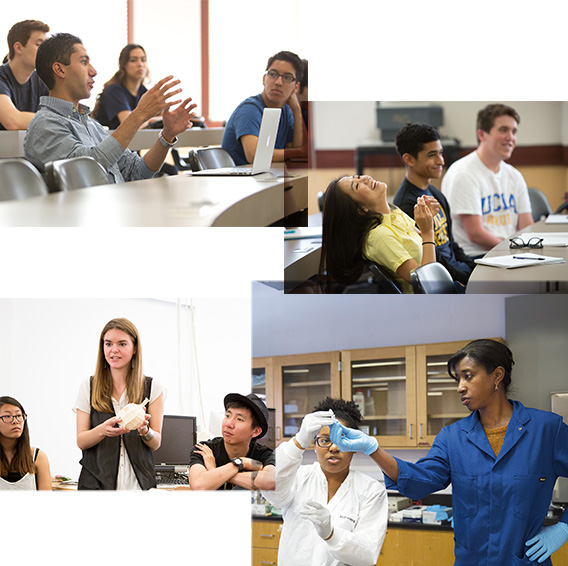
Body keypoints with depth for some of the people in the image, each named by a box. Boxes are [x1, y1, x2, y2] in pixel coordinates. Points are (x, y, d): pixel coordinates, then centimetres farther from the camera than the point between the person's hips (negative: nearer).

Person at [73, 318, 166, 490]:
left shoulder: (153, 389, 7)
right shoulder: (88, 387, 9)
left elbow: (156, 443, 6)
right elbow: (81, 441, 3)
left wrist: (145, 431, -17)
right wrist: (103, 430, -18)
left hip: (138, 482, 0)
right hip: (96, 482, 0)